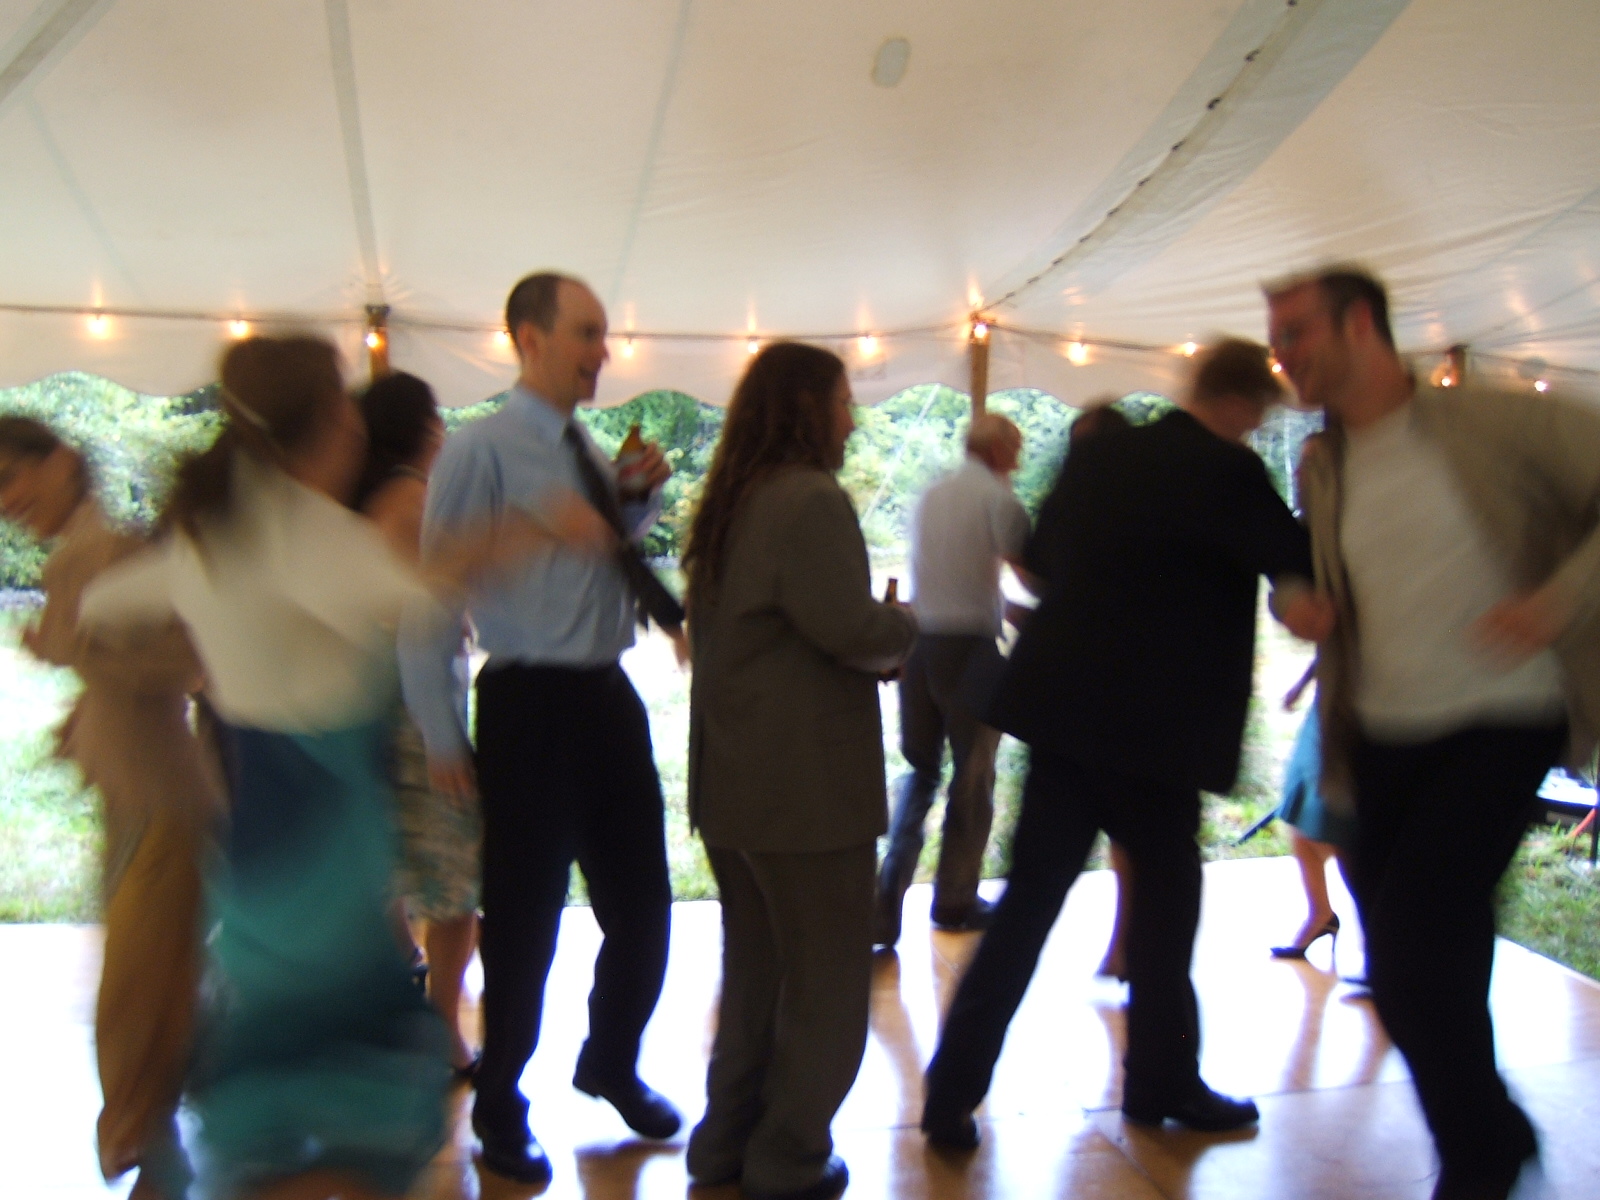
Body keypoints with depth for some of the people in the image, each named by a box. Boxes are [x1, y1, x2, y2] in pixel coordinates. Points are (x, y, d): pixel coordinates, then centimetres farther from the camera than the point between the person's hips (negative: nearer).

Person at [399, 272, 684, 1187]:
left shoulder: (589, 449, 9)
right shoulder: (482, 450, -11)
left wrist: (641, 497, 4)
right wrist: (443, 739, -10)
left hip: (610, 698, 7)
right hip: (531, 707, -7)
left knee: (643, 906, 15)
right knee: (525, 922, 8)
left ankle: (612, 1065, 42)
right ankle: (502, 1110, 32)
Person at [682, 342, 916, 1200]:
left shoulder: (726, 504, 12)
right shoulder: (812, 500, -17)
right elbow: (852, 629, -25)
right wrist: (904, 626, -2)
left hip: (731, 781, 9)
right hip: (808, 785, -9)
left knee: (753, 973, 21)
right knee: (827, 987, 7)